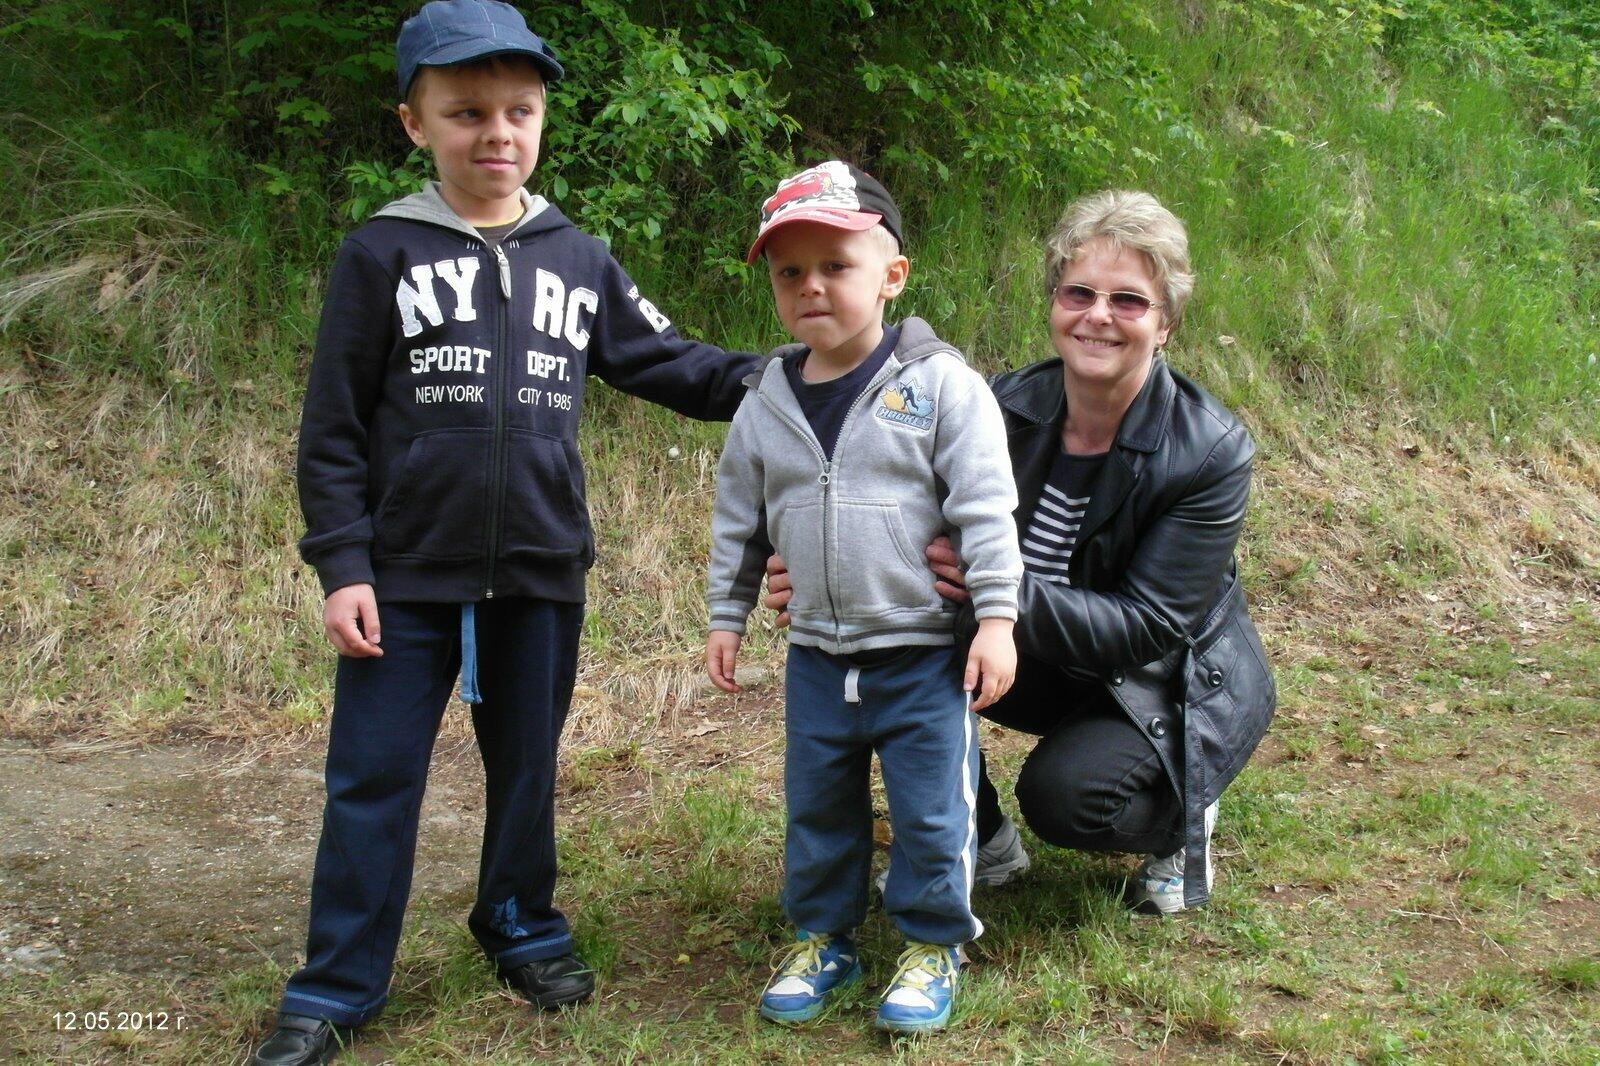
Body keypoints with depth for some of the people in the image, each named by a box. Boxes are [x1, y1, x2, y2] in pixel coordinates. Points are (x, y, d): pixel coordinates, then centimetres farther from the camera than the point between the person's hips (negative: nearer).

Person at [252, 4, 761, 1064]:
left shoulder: (580, 262, 6)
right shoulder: (382, 256, -3)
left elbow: (670, 363, 10)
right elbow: (334, 427, -3)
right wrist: (342, 564, -8)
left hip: (541, 578, 3)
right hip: (406, 578, -2)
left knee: (527, 768, 16)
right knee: (373, 782, 3)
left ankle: (523, 927, 36)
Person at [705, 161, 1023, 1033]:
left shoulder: (937, 384, -11)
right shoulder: (766, 403, 2)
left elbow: (986, 507, -11)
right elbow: (738, 519, 13)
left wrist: (996, 616, -14)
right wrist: (726, 617, 14)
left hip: (925, 654, -4)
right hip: (818, 657, 4)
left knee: (930, 812, 5)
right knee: (816, 807, 16)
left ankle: (932, 944, 26)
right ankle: (822, 936, 35)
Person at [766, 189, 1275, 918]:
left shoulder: (1211, 453, -24)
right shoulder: (1007, 407, -12)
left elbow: (1147, 626, -27)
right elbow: (932, 539, -7)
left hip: (1166, 685, -4)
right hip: (1042, 661, 5)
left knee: (1063, 792, -31)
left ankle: (1181, 819, 7)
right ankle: (986, 847, 5)